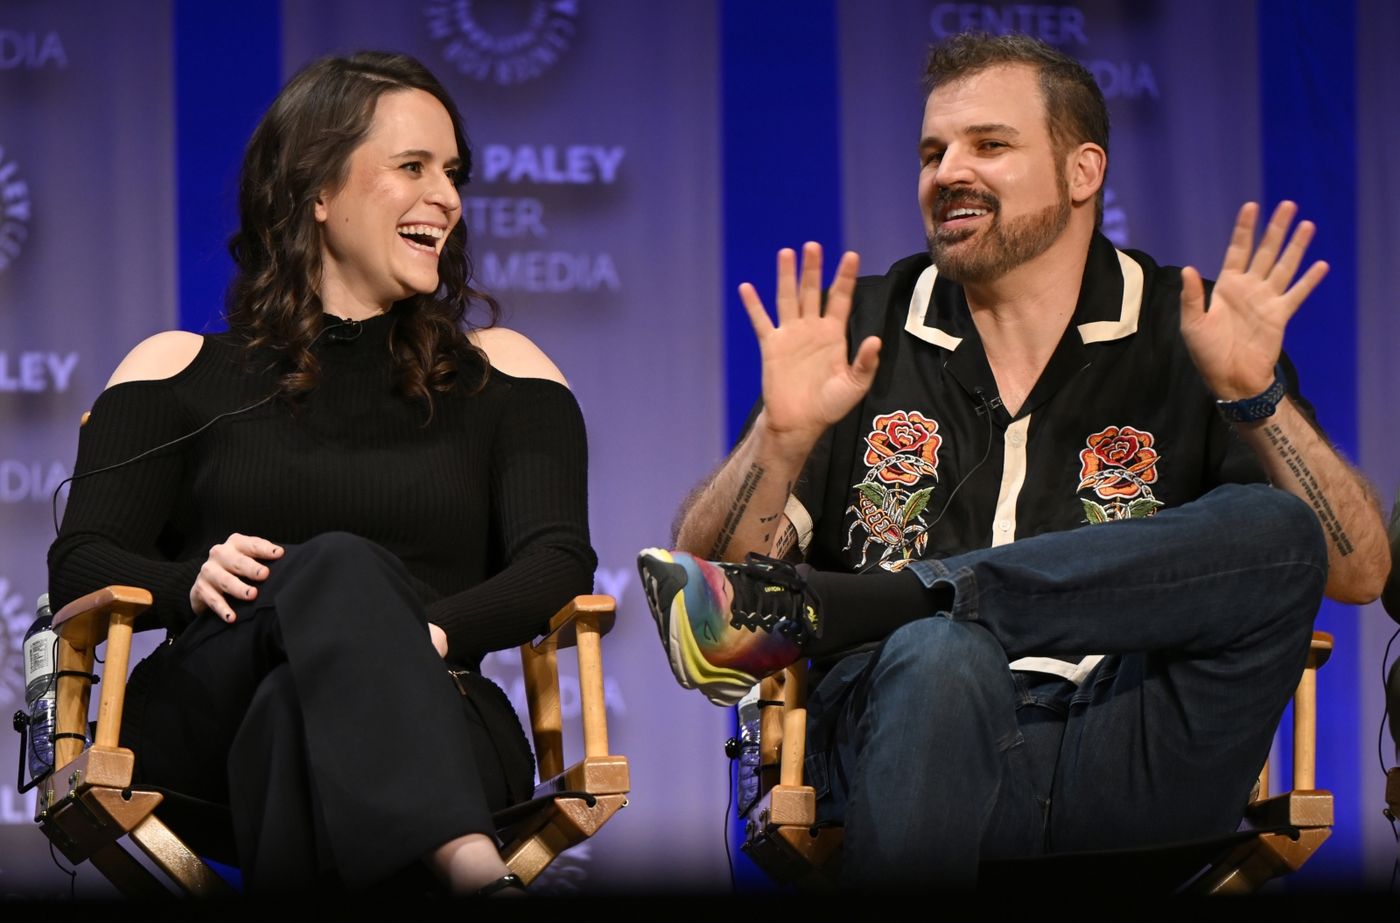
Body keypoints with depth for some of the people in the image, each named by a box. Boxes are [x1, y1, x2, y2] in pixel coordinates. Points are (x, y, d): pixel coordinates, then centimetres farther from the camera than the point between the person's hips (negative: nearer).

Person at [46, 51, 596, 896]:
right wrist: (193, 584, -16)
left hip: (427, 727, 1)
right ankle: (475, 875, -62)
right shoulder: (179, 373, 21)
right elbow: (81, 565, 9)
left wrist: (430, 633, -16)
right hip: (202, 723, -1)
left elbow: (560, 564, 6)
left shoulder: (499, 374, 23)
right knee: (338, 568, -36)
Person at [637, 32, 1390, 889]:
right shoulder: (861, 329, 17)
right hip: (917, 743, -3)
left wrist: (1256, 397, -10)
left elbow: (1359, 571, 4)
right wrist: (783, 435, -8)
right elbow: (707, 568, 10)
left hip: (1126, 776, 3)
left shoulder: (1189, 335, 13)